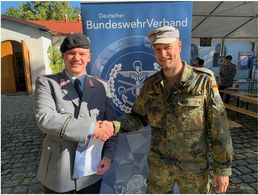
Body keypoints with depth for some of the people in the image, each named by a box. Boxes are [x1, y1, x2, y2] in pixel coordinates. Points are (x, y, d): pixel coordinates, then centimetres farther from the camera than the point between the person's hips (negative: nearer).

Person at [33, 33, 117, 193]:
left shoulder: (101, 86, 0)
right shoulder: (46, 83, -6)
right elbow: (45, 119, -22)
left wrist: (109, 155, -9)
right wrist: (91, 127, -27)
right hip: (58, 172, -1)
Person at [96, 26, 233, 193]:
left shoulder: (204, 81, -17)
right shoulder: (151, 84, -6)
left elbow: (220, 128, -13)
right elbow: (138, 118, -2)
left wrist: (223, 168, -9)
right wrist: (113, 126, -20)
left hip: (194, 165, -2)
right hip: (159, 164, 3)